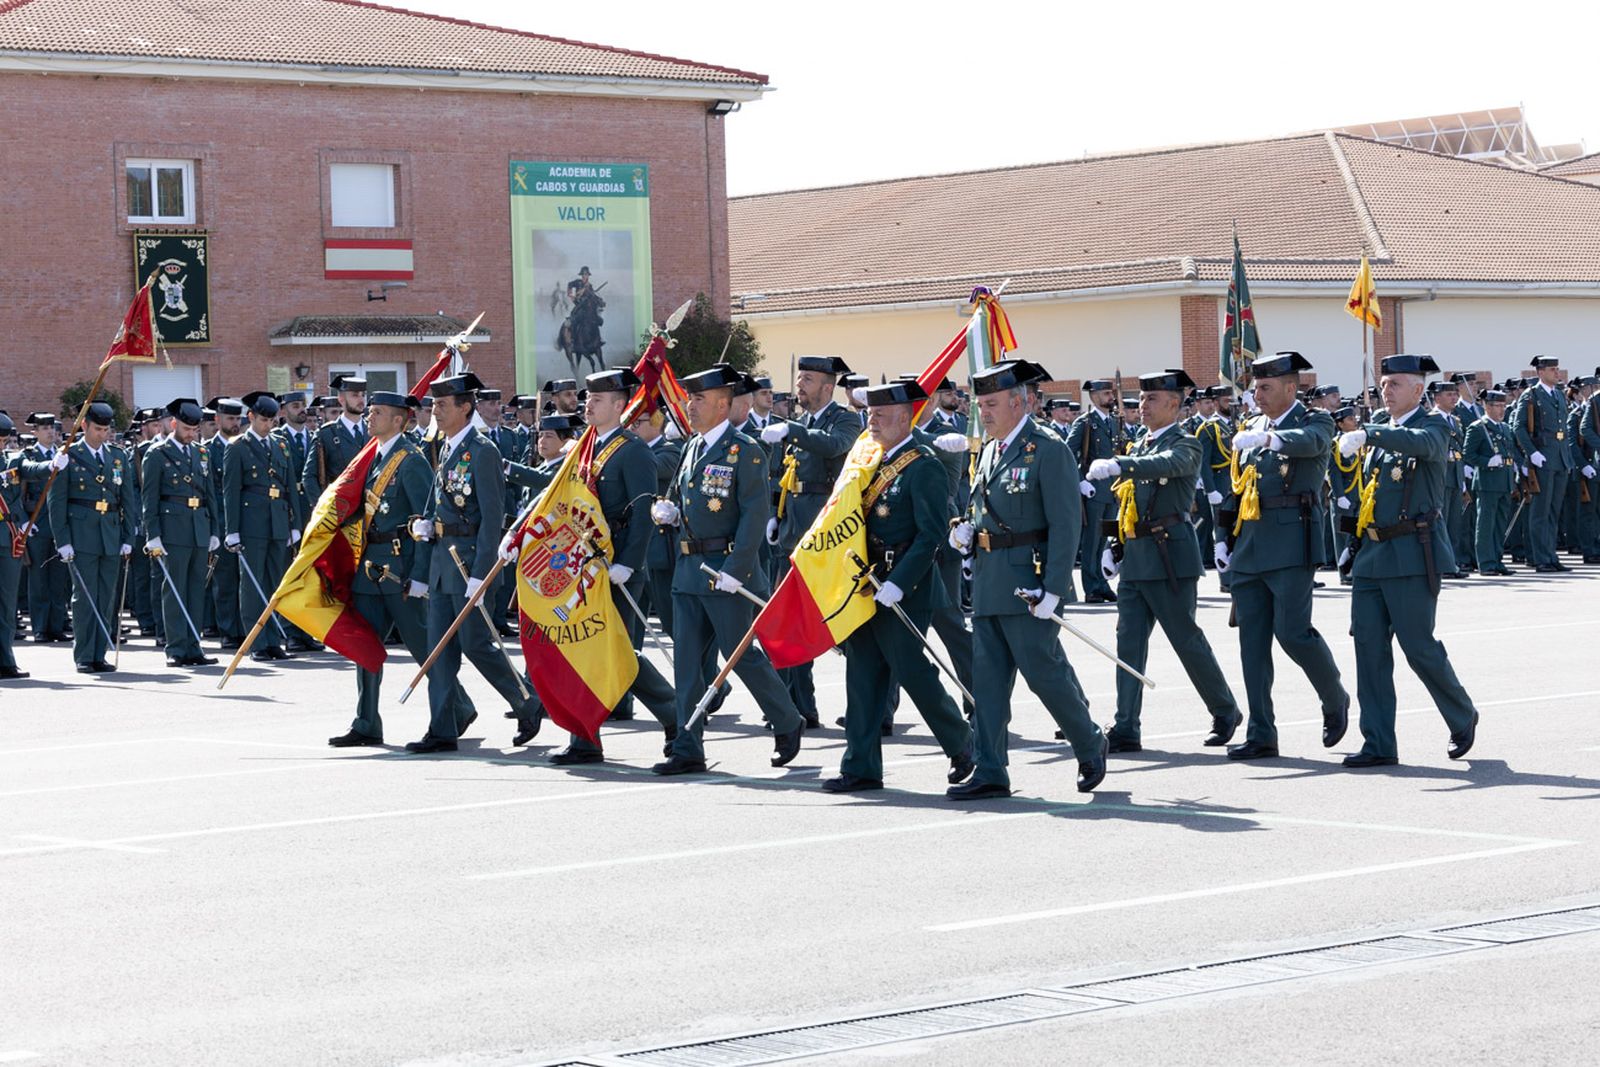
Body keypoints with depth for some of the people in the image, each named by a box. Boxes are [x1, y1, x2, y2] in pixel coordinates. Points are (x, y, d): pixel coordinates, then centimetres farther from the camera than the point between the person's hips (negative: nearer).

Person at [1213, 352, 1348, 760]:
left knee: (1292, 632, -11)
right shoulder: (1253, 428, 18)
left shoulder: (1315, 422, -1)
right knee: (1252, 639, 3)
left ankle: (1335, 699, 16)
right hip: (1249, 549, 7)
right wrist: (1224, 538, 17)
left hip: (1292, 546, -7)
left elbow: (1310, 441, -26)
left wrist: (1268, 437, -44)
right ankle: (1261, 734, 6)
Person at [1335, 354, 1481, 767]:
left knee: (1418, 646, -4)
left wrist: (1367, 434, -44)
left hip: (1412, 556, -7)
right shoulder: (1383, 434, 18)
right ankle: (1378, 745, 3)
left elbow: (1420, 442, -30)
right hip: (1371, 555, 7)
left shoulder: (1434, 426, -5)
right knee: (1369, 646, 1)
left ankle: (1463, 716, 20)